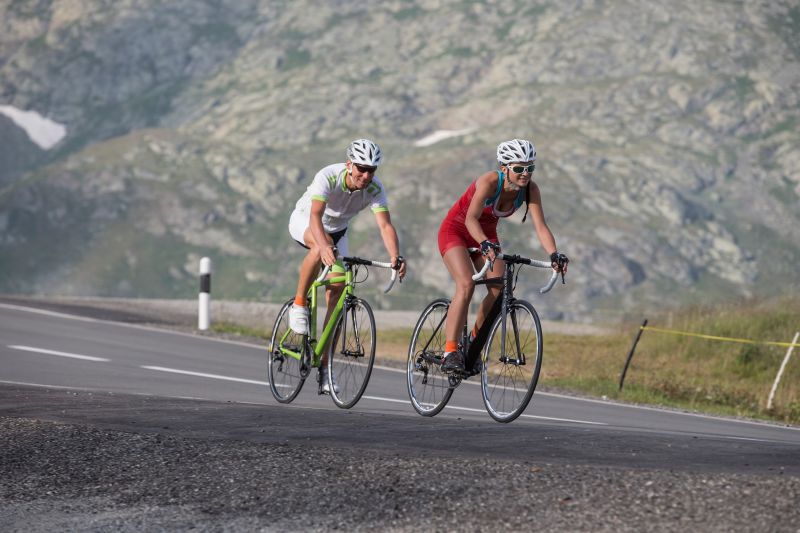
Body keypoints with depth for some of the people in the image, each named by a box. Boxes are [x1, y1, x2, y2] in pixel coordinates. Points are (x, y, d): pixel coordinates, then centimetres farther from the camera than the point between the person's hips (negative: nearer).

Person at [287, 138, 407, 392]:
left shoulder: (375, 189, -24)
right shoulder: (328, 177, -35)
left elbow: (385, 225, -35)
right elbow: (315, 216, -47)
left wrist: (396, 257, -53)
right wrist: (324, 246, -66)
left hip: (337, 230, 4)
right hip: (304, 221, -4)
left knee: (337, 295, -8)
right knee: (321, 247, -41)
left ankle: (325, 368, -3)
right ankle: (299, 304, -22)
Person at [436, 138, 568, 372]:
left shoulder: (530, 189, -18)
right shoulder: (490, 181, -32)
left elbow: (540, 226, -24)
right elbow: (471, 218, -43)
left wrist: (554, 254, -40)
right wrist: (485, 244, -60)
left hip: (486, 235, 5)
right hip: (455, 230, -5)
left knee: (499, 290, -13)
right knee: (466, 284, -26)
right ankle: (450, 351, -26)